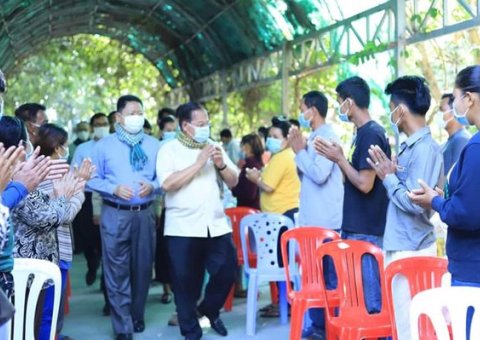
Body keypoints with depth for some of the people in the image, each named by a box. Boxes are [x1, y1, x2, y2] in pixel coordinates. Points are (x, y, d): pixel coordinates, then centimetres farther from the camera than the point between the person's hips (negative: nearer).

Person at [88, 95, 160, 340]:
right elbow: (93, 179, 1)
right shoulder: (104, 145, 2)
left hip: (145, 213, 2)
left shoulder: (153, 145, 8)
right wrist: (114, 188, -15)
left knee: (143, 267, 12)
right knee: (117, 271, -3)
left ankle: (137, 315, 32)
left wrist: (152, 186, -14)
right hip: (115, 214, -2)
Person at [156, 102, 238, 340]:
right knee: (185, 281, 2)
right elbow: (167, 183, -17)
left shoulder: (215, 147, 12)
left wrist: (221, 165, -8)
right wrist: (198, 164, -18)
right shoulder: (169, 150, -2)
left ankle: (209, 309, 30)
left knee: (227, 272, 3)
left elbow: (233, 182, 11)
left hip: (216, 226, 4)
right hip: (183, 228, -4)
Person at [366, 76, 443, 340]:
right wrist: (390, 172, 1)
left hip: (412, 250, -9)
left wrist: (388, 177, -11)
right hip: (401, 246, 9)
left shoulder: (425, 149, -17)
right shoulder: (411, 146, 11)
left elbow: (415, 203, -23)